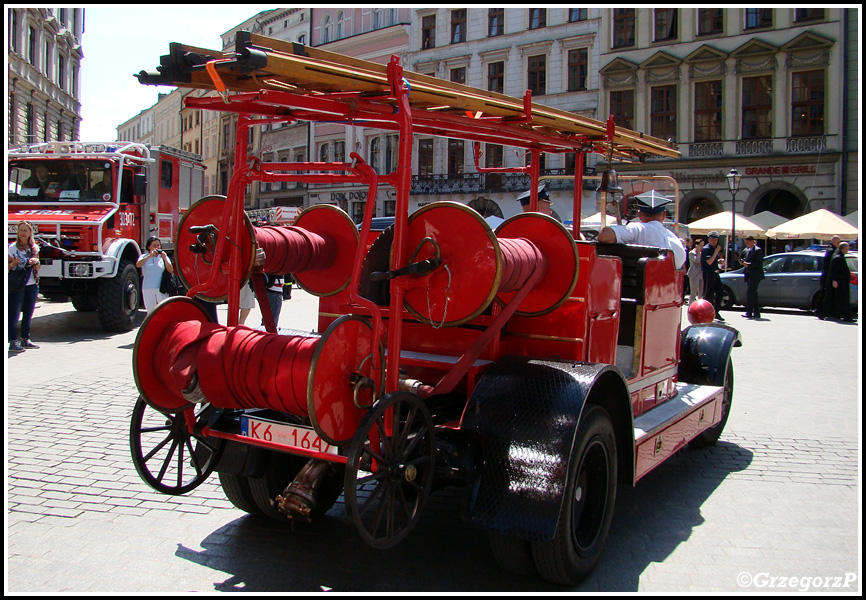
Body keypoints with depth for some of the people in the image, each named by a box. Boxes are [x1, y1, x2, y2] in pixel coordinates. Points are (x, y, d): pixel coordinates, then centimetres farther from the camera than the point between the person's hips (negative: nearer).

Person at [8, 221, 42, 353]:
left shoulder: (35, 248, 10)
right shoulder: (12, 247, -3)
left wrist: (35, 262, -6)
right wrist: (13, 264, -23)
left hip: (32, 284, 5)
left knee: (28, 314, 10)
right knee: (14, 313, -6)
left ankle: (25, 339, 19)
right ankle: (13, 342, -6)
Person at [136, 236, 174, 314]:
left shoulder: (163, 256, 7)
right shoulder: (144, 257, 8)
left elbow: (170, 270, -5)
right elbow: (138, 265, -14)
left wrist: (165, 259, -19)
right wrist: (149, 256, -25)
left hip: (161, 288, -1)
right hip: (147, 289, 1)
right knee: (150, 312, 7)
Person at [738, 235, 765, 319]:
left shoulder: (758, 250, -9)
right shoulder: (746, 250, 16)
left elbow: (759, 263, -16)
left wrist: (748, 264, -21)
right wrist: (743, 262, 2)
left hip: (755, 275, -9)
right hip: (749, 275, 9)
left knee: (750, 292, -14)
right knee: (753, 293, 11)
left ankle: (749, 312, -15)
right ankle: (756, 313, 16)